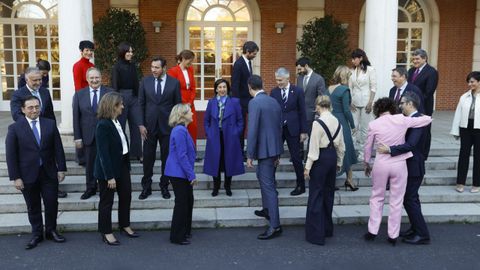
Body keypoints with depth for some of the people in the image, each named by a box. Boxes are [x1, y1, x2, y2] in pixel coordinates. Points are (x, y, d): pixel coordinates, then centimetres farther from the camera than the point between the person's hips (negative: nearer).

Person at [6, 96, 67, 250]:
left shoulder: (50, 124, 1)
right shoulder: (15, 128, -5)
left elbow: (58, 148, 3)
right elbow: (11, 155, -5)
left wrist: (61, 169, -1)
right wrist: (15, 177, -9)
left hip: (49, 173, 2)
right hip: (28, 175, -1)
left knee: (52, 204, 7)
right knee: (33, 207, 10)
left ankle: (51, 231, 27)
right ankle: (37, 234, 27)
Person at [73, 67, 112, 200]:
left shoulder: (110, 93, -3)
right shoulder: (79, 94, 3)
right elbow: (76, 117, 3)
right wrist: (77, 137, -2)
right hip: (88, 135, 2)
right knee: (89, 163, 11)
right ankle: (90, 188, 25)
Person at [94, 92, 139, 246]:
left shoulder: (117, 121, 3)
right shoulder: (103, 125, -21)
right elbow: (103, 153, -22)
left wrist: (127, 165, 9)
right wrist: (110, 176, -22)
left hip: (122, 165, 8)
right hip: (108, 169, -8)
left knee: (126, 196, 18)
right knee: (107, 201, 7)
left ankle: (124, 225, 37)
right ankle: (106, 233, 22)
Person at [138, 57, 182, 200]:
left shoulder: (174, 82, -3)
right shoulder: (145, 81, 0)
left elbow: (178, 105, 1)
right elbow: (141, 104, 3)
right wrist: (141, 124, -4)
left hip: (167, 125, -1)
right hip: (149, 125, 1)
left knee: (167, 157, 8)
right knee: (148, 157, 6)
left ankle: (164, 186, 22)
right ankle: (146, 187, 20)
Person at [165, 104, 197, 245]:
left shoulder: (182, 129, 12)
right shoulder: (180, 131, -20)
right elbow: (182, 156, -22)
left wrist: (190, 174, 18)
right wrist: (191, 175, -19)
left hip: (182, 173, 10)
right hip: (178, 173, -10)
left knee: (188, 201, 17)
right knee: (182, 203, -1)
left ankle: (185, 231, 30)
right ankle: (177, 236, 11)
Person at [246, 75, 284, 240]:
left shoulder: (254, 103, -15)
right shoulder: (274, 101, 10)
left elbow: (253, 130, -19)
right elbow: (279, 127, 14)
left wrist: (249, 155, -13)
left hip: (265, 149, -9)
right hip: (274, 148, 9)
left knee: (268, 184, -5)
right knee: (262, 176, 28)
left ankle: (275, 226, -2)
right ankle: (267, 209, 44)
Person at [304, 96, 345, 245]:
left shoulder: (318, 123, -16)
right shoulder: (337, 122, 4)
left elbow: (314, 147, -15)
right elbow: (341, 146, 11)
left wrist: (308, 167, -8)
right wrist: (339, 163, 23)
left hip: (321, 158, -7)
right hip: (333, 157, 7)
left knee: (316, 195, 2)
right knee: (328, 193, 19)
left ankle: (316, 234, 8)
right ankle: (327, 229, 32)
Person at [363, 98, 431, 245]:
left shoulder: (374, 124, -5)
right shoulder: (402, 120, -5)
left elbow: (368, 147, 4)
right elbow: (428, 119, 5)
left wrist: (367, 163, 19)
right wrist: (417, 114, 26)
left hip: (381, 164, 0)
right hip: (399, 164, 0)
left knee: (377, 198, 17)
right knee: (396, 201, 10)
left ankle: (372, 231, 21)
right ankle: (393, 236, 18)